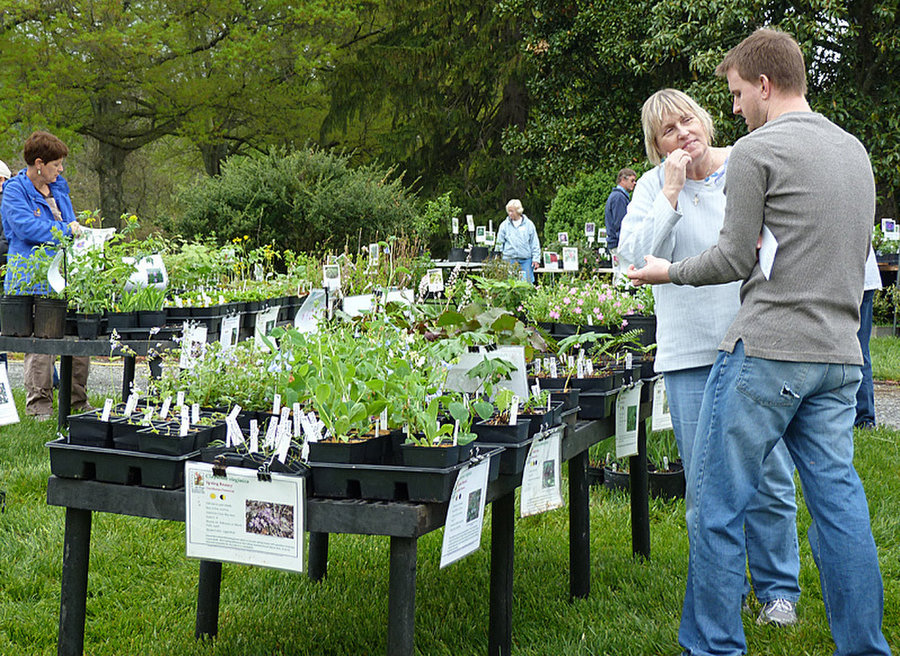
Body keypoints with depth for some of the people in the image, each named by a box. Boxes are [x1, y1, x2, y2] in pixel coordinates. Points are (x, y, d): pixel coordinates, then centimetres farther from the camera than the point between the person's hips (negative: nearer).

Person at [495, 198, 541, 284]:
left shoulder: (528, 224, 5)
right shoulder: (504, 225, 6)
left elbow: (535, 243, 7)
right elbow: (499, 243, 11)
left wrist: (536, 259, 1)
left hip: (526, 260, 0)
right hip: (509, 260, 0)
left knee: (527, 282, -3)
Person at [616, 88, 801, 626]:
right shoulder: (654, 186, 2)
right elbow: (634, 257, -11)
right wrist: (672, 193, -14)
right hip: (690, 350, 0)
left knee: (770, 475, 2)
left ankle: (778, 589, 18)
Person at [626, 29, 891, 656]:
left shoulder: (757, 150, -7)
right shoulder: (855, 149, 16)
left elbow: (736, 259, -6)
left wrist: (670, 272, 9)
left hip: (767, 349, -7)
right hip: (839, 354, 7)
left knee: (716, 503, 2)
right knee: (838, 500, 9)